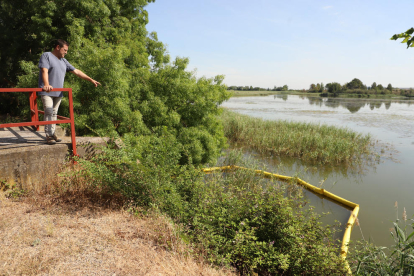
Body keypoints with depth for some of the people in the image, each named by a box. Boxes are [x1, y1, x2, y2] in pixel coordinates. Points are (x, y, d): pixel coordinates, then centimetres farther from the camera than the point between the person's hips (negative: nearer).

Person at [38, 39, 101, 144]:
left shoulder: (63, 61, 20)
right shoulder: (46, 56, 0)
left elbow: (76, 71, 19)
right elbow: (44, 70, -16)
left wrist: (90, 79, 12)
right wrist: (47, 84, -32)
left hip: (58, 92, 6)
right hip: (47, 92, -6)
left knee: (54, 113, 9)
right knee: (49, 112, -11)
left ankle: (52, 133, 15)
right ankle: (48, 136, -8)